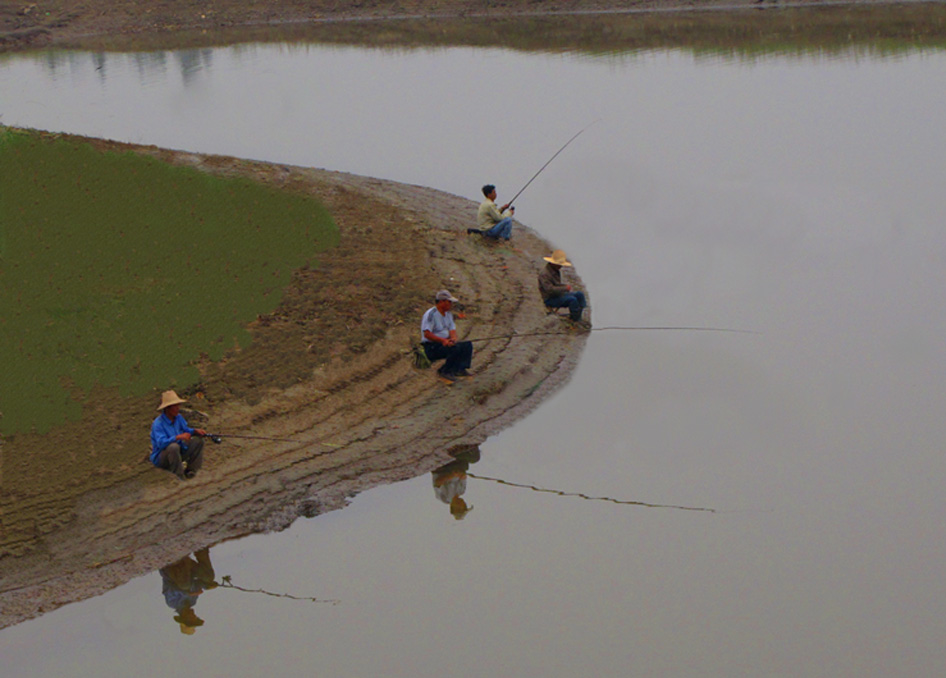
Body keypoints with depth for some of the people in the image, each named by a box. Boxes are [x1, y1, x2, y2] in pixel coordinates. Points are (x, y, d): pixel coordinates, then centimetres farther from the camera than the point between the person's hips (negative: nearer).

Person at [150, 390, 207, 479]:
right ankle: (179, 474, -23)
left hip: (178, 454, 8)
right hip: (160, 458, -8)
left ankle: (192, 470, -1)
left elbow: (186, 430, 12)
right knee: (173, 446, -38)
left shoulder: (178, 417, 0)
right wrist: (179, 437, -44)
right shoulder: (158, 424, -24)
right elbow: (161, 443, -35)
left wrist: (196, 431, -9)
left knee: (198, 440, 1)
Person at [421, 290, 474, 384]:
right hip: (431, 347, -9)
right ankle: (445, 372, -18)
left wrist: (453, 339, -17)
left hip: (445, 343, 9)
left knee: (467, 345, -5)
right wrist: (443, 340, -29)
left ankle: (460, 369, -12)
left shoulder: (448, 314, 15)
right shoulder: (430, 314, -14)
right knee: (456, 348, -30)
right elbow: (427, 334, -21)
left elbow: (452, 330, 8)